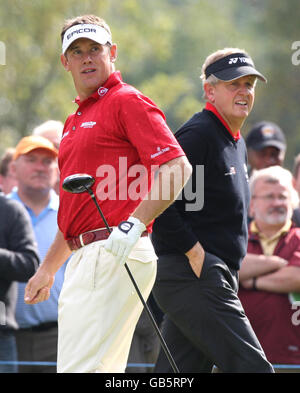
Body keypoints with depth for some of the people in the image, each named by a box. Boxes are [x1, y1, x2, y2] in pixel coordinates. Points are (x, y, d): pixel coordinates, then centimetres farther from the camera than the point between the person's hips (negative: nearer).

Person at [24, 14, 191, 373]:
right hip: (84, 257, 10)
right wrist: (47, 269, 29)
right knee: (103, 372, 8)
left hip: (117, 256, -10)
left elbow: (178, 167, -17)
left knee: (79, 370, -15)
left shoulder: (127, 102, -5)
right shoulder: (74, 121, 24)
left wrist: (134, 224, -26)